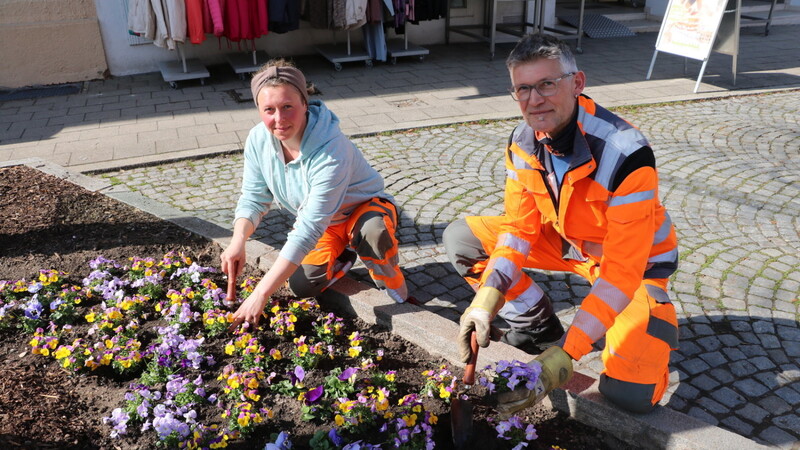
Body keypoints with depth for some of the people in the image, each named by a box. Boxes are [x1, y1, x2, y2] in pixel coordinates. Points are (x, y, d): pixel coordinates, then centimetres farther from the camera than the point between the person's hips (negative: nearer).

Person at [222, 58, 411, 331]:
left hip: (365, 208, -5)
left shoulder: (331, 150, -38)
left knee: (372, 234, -40)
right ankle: (343, 255, 16)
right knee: (303, 287, -17)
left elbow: (310, 229, -41)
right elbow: (253, 198, -7)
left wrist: (261, 294, -43)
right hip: (319, 220, 5)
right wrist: (238, 242, -29)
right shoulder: (258, 140, -18)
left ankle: (389, 277, -4)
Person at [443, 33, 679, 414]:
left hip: (634, 263, -5)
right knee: (460, 238, -8)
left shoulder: (625, 155, -33)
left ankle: (656, 317, 11)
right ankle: (540, 326, 5)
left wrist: (567, 353, -36)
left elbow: (622, 272, -32)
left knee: (629, 393, -23)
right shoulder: (522, 143, -13)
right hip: (566, 242, 6)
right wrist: (486, 299, -25)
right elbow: (520, 226, -9)